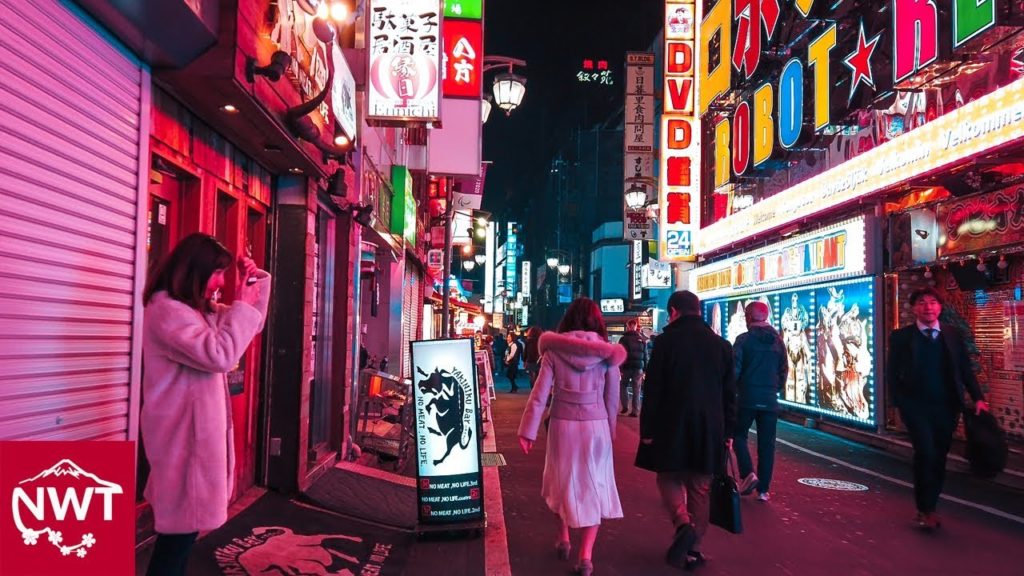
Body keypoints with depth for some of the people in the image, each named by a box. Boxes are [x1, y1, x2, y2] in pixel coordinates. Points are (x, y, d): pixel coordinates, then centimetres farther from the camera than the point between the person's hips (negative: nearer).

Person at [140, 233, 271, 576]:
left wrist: (253, 282, 9)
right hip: (182, 432, -10)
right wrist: (242, 304, -18)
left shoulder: (201, 309, 13)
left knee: (184, 523, 17)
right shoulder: (165, 309, -18)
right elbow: (221, 355, -26)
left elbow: (250, 325, 23)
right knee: (180, 527, -2)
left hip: (197, 428, 10)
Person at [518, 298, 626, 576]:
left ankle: (563, 540, 32)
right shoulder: (607, 352, -3)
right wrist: (610, 428, 14)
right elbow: (613, 397, 1)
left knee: (563, 482, 21)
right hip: (596, 426, 0)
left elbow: (540, 394, -6)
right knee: (594, 487, 8)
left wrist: (528, 430, -3)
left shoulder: (554, 350, -4)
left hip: (562, 425, 1)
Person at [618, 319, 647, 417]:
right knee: (636, 390, 4)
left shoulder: (624, 339, -3)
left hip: (627, 367, -2)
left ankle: (625, 406, 7)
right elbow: (645, 356, 9)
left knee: (623, 386, 16)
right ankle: (635, 411, 1)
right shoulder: (641, 340, 9)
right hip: (638, 367, 2)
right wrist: (644, 370, 12)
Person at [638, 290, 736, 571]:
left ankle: (683, 524, -11)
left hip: (672, 426, -3)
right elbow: (730, 393, 8)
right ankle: (692, 548, 16)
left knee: (669, 477, 13)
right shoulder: (721, 344, 5)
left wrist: (647, 430, -2)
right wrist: (728, 432, 14)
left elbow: (653, 390, -8)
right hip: (709, 430, 3)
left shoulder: (666, 341, -7)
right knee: (700, 488, 12)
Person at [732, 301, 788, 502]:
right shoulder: (778, 341, 7)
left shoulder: (744, 339, -7)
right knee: (767, 443, 7)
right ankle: (763, 489, 8)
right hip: (770, 400, 4)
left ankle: (748, 474, -6)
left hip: (747, 398, -3)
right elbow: (784, 370, 11)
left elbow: (734, 369, -10)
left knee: (739, 435, 13)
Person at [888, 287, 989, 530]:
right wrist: (901, 404, -7)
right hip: (916, 407, -3)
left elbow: (965, 370, 8)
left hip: (946, 407, 3)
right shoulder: (901, 336, -1)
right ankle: (925, 509, -1)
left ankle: (928, 508, 24)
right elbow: (893, 374, -1)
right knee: (926, 453, -15)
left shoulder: (953, 335, 7)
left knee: (939, 458, 9)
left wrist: (977, 398, -3)